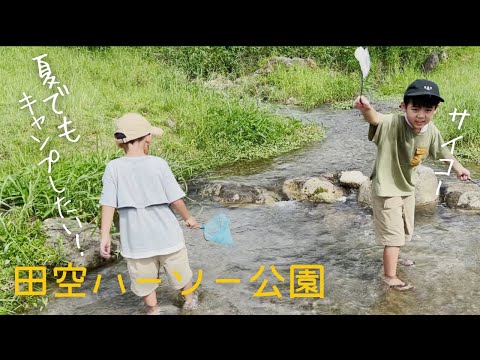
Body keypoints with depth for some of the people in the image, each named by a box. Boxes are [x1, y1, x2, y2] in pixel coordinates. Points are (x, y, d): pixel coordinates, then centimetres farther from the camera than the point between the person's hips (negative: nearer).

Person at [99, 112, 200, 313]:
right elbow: (175, 199, -11)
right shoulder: (158, 164, -14)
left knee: (144, 278, 19)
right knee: (180, 271, 23)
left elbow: (108, 204, -13)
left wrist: (105, 235, -7)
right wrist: (188, 218, 6)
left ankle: (153, 310, 34)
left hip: (135, 238, 0)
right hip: (166, 233, 0)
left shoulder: (113, 168, -11)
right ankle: (190, 301, 44)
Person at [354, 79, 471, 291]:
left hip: (407, 188, 7)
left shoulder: (431, 131, -12)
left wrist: (458, 167, 21)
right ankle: (390, 276, 21)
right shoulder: (393, 124, -32)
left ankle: (392, 259, 53)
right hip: (386, 190, -7)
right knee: (393, 234, 1)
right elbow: (375, 119, -55)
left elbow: (441, 150, 9)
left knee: (404, 232, 26)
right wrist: (366, 110, -77)